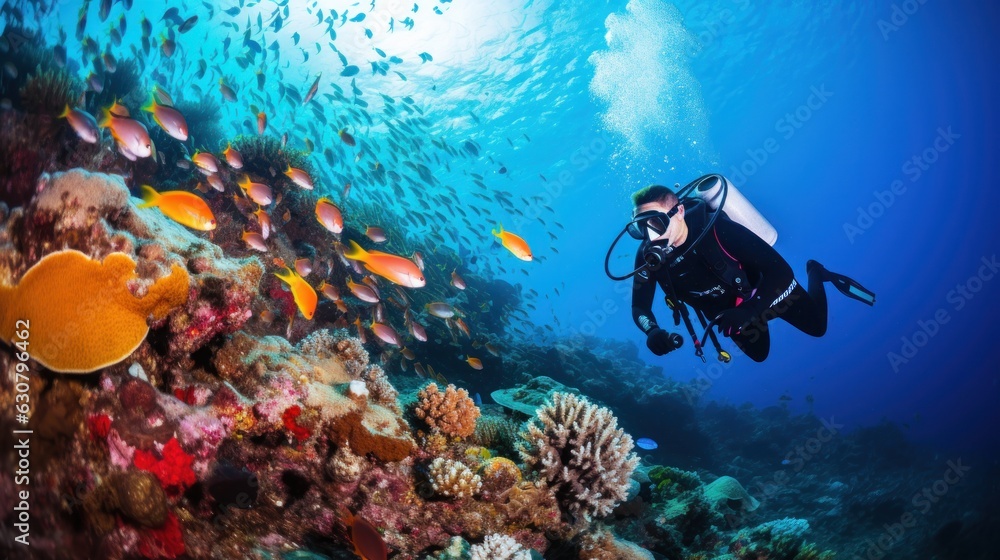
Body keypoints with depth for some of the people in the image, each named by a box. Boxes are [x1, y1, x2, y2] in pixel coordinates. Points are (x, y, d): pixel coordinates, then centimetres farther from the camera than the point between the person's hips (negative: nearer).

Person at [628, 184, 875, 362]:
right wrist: (653, 333, -45)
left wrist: (748, 311, -52)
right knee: (758, 354, 24)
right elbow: (639, 307, -22)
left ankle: (815, 273, 41)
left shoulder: (716, 228, -41)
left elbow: (780, 270, -39)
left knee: (817, 327, 17)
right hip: (727, 307, 4)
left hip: (765, 287, -3)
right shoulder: (648, 255, -30)